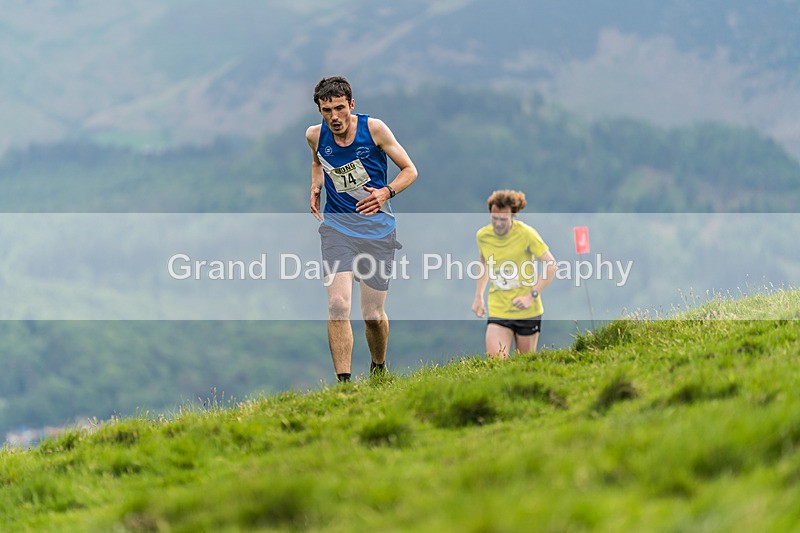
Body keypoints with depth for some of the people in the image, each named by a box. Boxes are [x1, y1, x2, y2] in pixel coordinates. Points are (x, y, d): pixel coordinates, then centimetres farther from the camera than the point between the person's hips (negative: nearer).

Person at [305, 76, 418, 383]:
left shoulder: (373, 129, -8)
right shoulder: (315, 136, 0)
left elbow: (409, 170, 1)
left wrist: (386, 192, -16)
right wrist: (315, 188, 7)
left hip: (377, 228, -1)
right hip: (337, 226, 1)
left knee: (374, 314, 3)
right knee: (338, 305, -18)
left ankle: (379, 368, 33)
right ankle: (343, 382, -17)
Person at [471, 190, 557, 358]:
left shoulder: (526, 234, -11)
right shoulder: (482, 236, 1)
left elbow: (551, 266, -9)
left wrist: (531, 296, -17)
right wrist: (478, 297, 17)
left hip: (527, 312, -2)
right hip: (498, 312, 2)